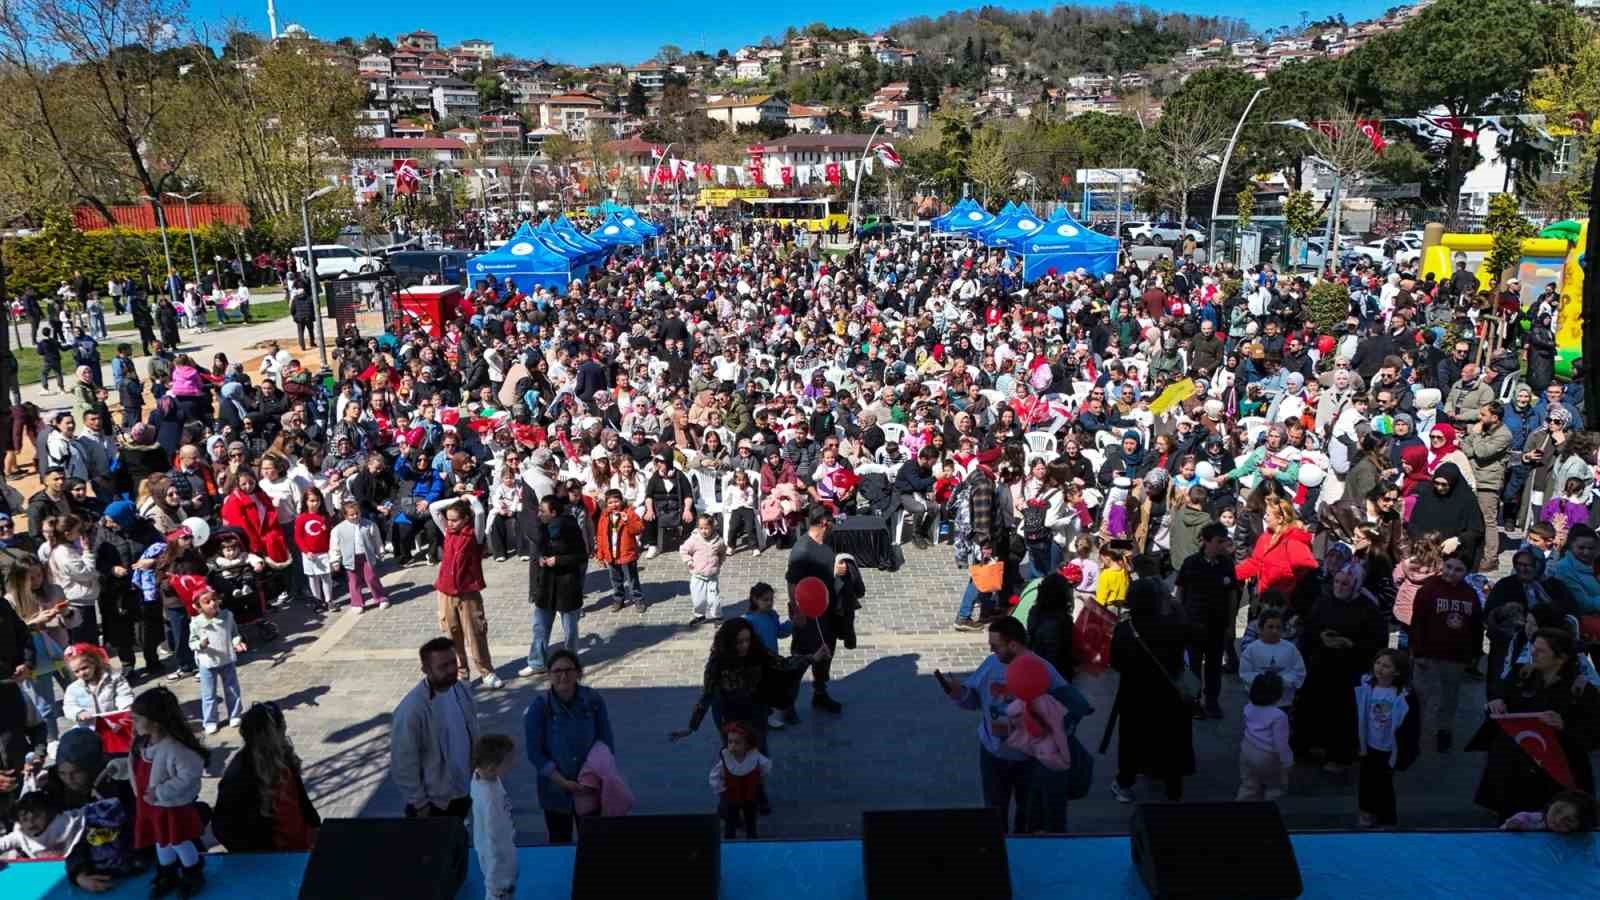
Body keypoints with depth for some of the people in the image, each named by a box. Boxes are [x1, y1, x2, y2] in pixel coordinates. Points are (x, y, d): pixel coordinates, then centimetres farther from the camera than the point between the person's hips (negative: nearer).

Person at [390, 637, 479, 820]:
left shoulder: (460, 690, -7)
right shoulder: (411, 709, -29)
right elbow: (403, 763, -21)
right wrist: (419, 803, -15)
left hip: (462, 791, 6)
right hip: (432, 800, -6)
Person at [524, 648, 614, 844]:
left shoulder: (593, 700, -11)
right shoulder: (539, 706, -16)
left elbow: (607, 742, -1)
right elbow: (534, 752, -12)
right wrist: (564, 783, -16)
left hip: (591, 789, 2)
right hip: (556, 791, -1)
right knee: (560, 844, 13)